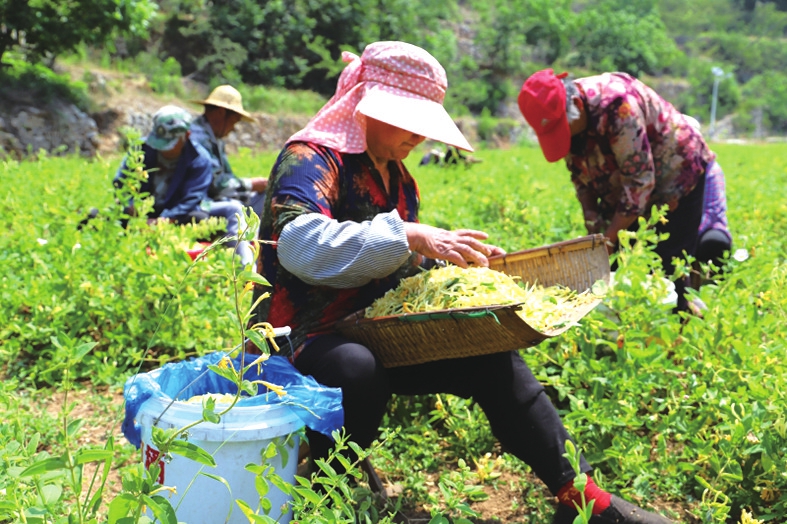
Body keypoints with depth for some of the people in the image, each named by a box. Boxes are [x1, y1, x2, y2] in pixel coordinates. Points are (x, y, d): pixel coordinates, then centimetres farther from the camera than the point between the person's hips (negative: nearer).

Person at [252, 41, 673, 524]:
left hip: (376, 336, 8)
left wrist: (459, 259, 2)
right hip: (302, 341, -7)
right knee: (361, 372, -40)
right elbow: (300, 243, -34)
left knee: (491, 360, -5)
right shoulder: (312, 158, -14)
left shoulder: (399, 178, 13)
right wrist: (411, 238, -36)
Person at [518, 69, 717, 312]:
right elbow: (579, 172, 4)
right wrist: (590, 213, -10)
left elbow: (639, 180, -31)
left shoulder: (618, 105, -34)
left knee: (668, 266, -9)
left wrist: (610, 237, -26)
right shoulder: (560, 116, -11)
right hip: (623, 189, 7)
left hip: (677, 177, -7)